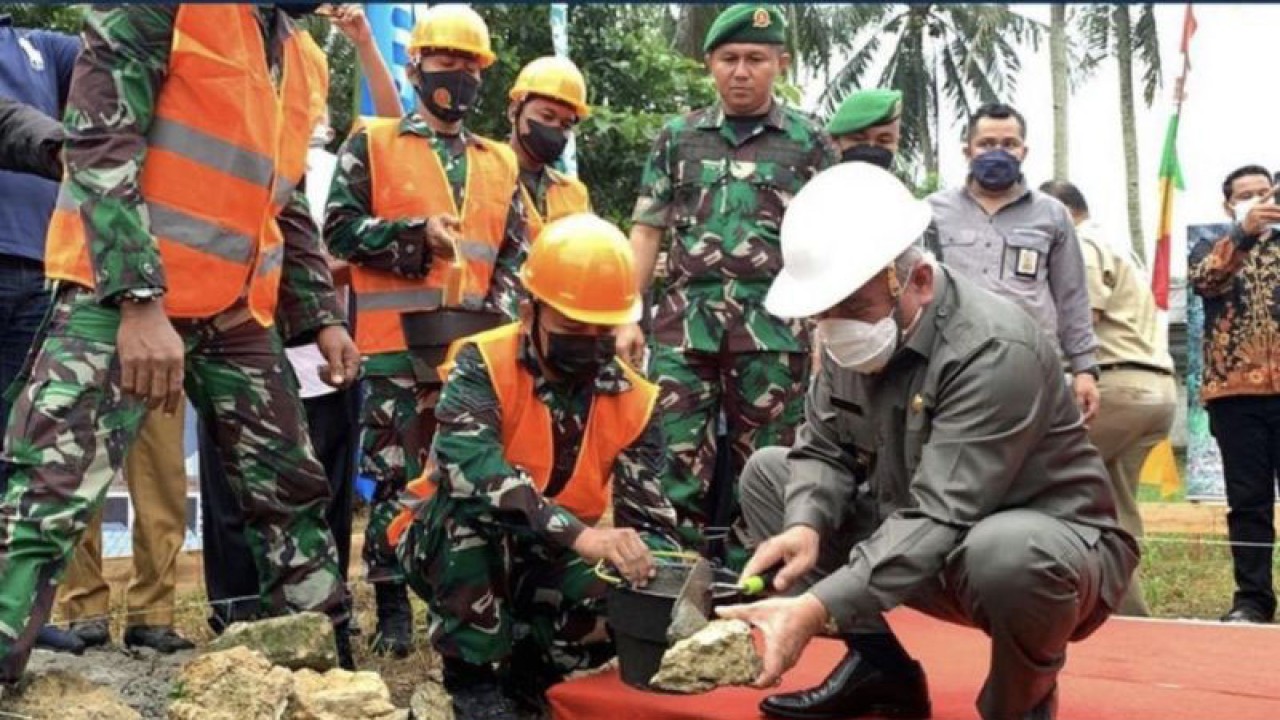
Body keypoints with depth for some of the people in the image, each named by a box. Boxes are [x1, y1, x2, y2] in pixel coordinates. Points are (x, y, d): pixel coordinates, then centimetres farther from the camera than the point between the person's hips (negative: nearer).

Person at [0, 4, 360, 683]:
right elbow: (100, 141, -18)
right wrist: (140, 302, -26)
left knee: (292, 493, 12)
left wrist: (322, 316, 12)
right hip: (121, 294, -7)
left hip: (236, 313, 7)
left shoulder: (303, 62, 14)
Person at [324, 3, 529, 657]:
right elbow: (340, 229, -2)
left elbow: (515, 253, 16)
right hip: (398, 343, -4)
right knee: (397, 478, -1)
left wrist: (500, 309, -1)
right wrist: (416, 234, -13)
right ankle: (393, 609, 7)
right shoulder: (372, 144, 7)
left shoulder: (499, 163, 18)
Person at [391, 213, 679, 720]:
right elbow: (469, 466, -40)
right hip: (450, 549, -3)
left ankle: (530, 666, 8)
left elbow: (649, 519, -12)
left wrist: (654, 574, -36)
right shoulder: (484, 364, -21)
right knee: (470, 500, -36)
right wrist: (580, 534, -51)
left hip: (544, 563, 4)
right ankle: (471, 675, -16)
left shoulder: (633, 400, -7)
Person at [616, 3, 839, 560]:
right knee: (678, 460, -2)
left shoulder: (809, 142, 8)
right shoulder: (677, 137, 13)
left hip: (774, 325, -1)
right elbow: (646, 232, 12)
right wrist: (627, 317, 4)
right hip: (685, 320, 1)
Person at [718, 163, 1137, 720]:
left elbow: (941, 520, -35)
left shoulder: (994, 350, -29)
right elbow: (823, 448, -1)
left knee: (1005, 553, -42)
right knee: (768, 472, 1)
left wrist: (816, 609, -44)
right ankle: (879, 668, 3)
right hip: (923, 544, 7)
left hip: (1050, 546, -7)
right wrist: (806, 526, -25)